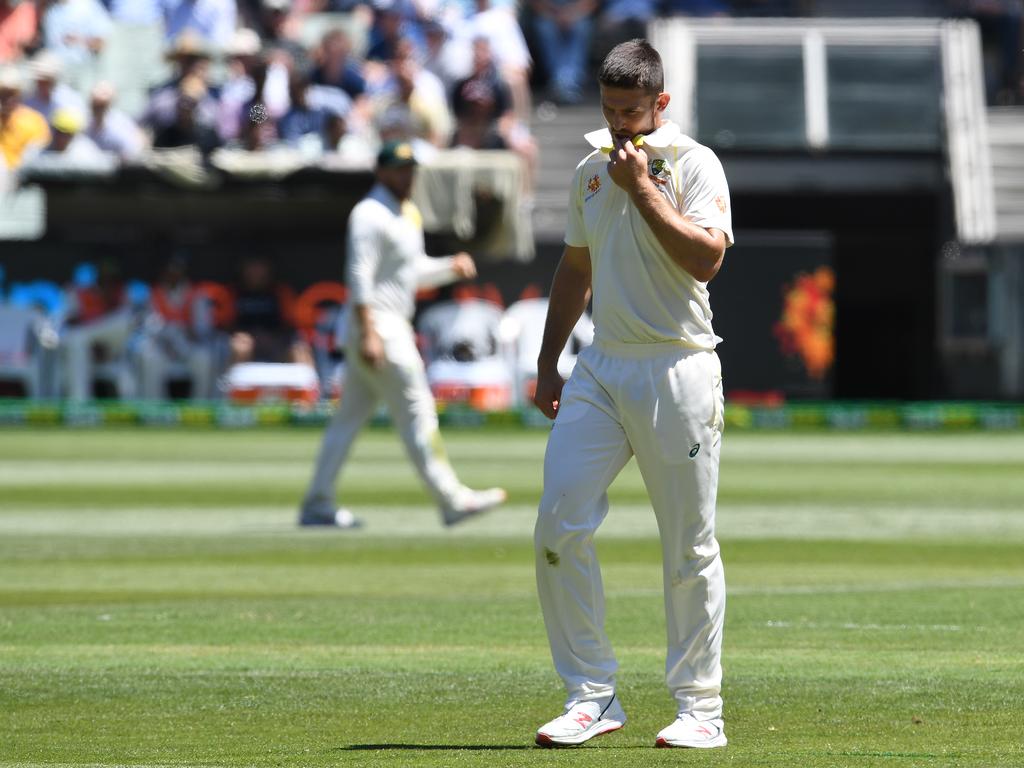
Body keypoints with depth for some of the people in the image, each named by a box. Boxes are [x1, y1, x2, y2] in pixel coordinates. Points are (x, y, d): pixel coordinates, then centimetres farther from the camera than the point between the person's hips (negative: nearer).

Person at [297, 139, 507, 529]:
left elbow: (416, 272, 25)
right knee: (416, 412, -7)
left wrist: (452, 267, 5)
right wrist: (369, 334, -27)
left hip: (394, 327, 10)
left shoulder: (408, 214, 18)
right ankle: (452, 500, -5)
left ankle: (317, 504, 11)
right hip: (376, 326, -10)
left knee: (349, 417, 9)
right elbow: (360, 275, -20)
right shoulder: (371, 214, -13)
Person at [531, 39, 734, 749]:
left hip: (677, 372, -5)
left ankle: (701, 708, 6)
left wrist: (643, 190, -18)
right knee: (559, 528, -6)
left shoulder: (695, 164, -4)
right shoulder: (591, 170, 15)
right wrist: (548, 364, 19)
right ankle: (592, 697, 1)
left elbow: (707, 258, -17)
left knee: (690, 549, -1)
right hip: (600, 370, 6)